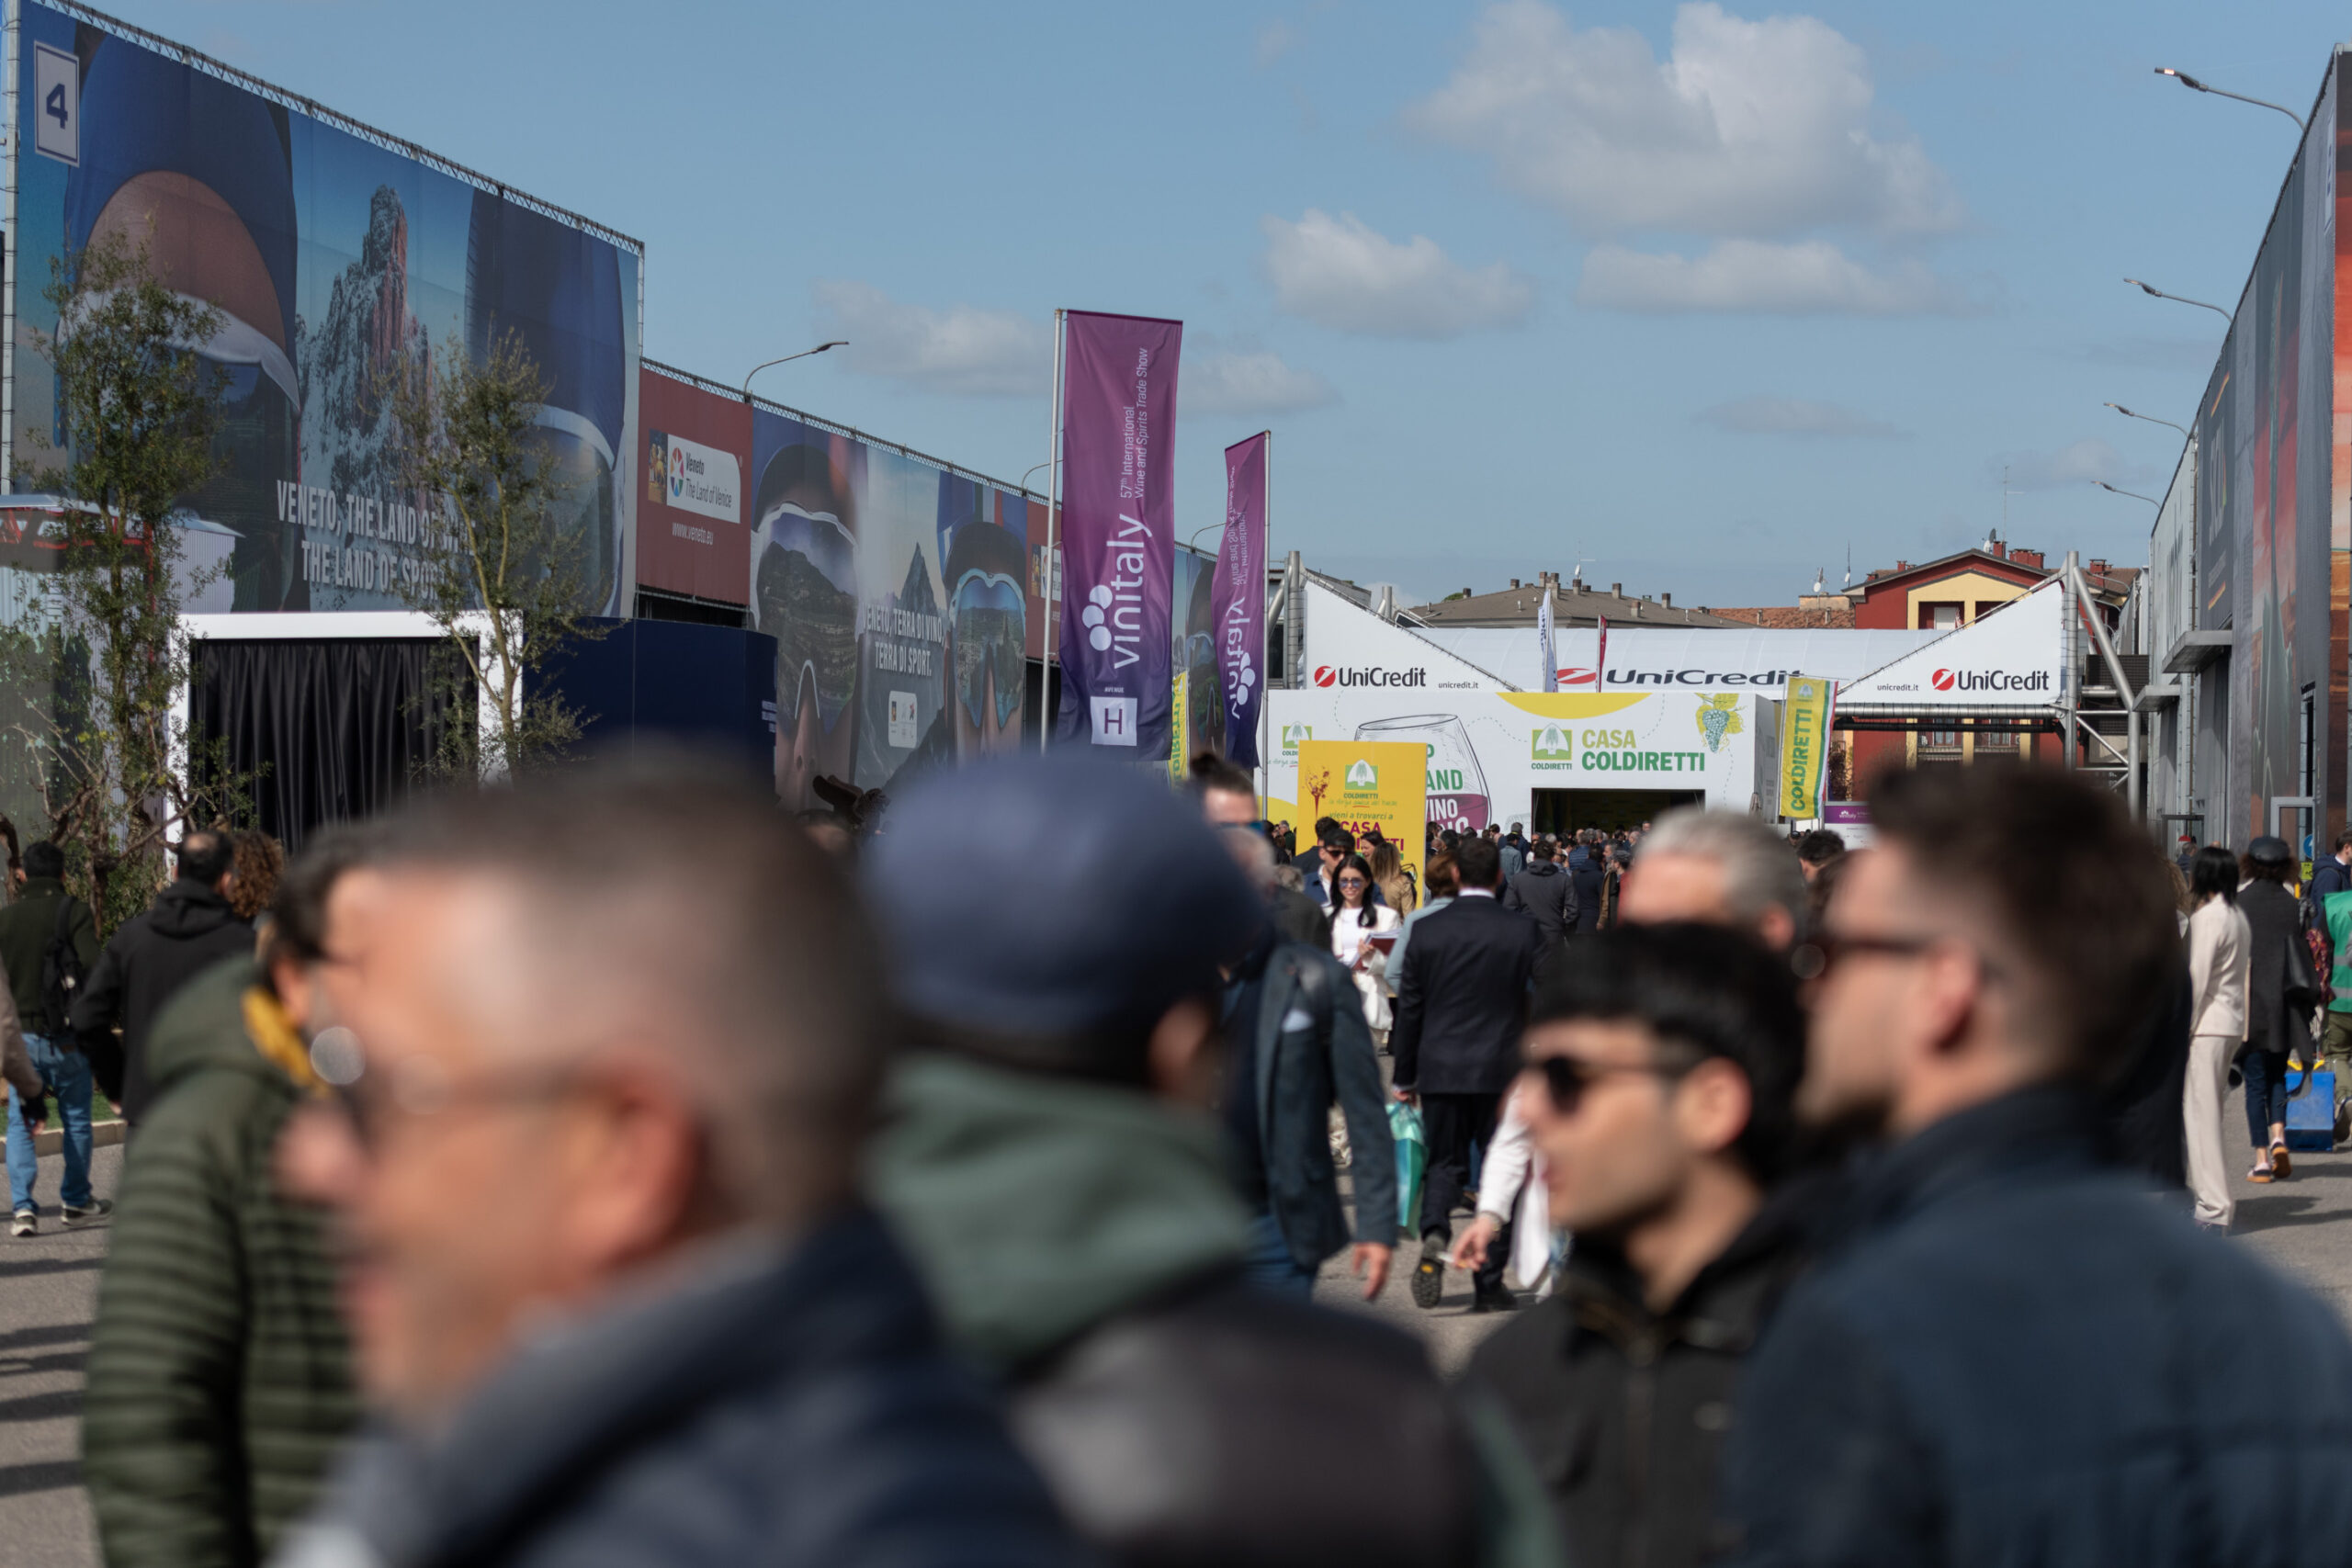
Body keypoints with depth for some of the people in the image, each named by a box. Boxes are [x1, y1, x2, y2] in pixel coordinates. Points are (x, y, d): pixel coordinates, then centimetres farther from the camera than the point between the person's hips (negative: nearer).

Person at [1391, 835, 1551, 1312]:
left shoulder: (1427, 930, -2)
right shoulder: (1523, 930, -5)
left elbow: (1409, 1008, 2)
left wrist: (1404, 1077, 11)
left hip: (1440, 1071, 1)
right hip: (1502, 1071, -1)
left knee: (1444, 1164, 12)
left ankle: (1434, 1234, -19)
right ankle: (1488, 1284, 8)